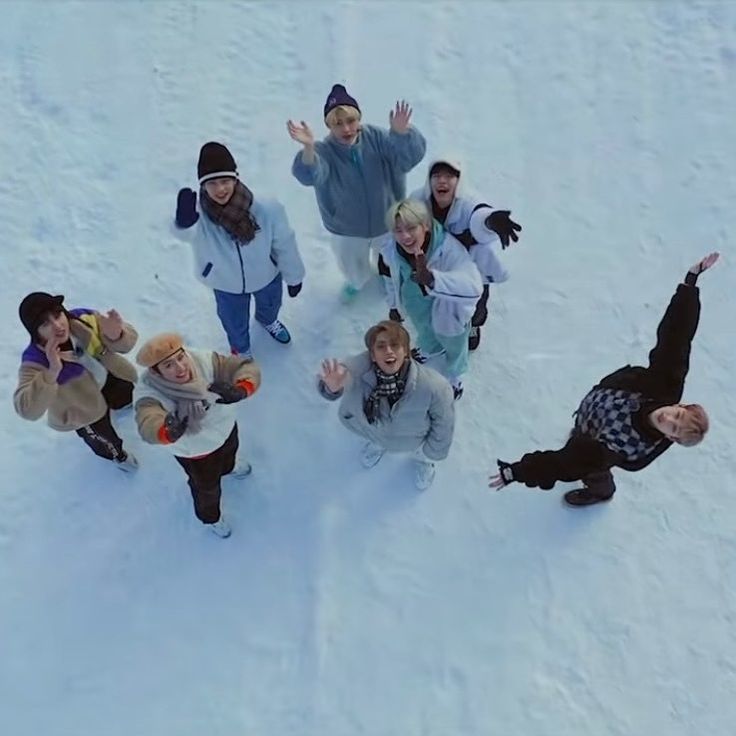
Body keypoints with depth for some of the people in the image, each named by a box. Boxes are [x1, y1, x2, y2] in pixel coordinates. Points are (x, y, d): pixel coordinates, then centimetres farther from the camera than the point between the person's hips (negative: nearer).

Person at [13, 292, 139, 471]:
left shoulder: (83, 318, -32)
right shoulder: (35, 360, -40)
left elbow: (128, 341, -24)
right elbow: (28, 409, -50)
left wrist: (115, 336, -49)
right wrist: (52, 372, -62)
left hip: (108, 378, 3)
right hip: (82, 410, -3)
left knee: (125, 398, 36)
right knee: (106, 444, 22)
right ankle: (117, 455, 60)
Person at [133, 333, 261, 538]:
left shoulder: (203, 360, -34)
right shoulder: (148, 393, -39)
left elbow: (247, 367, -34)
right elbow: (149, 428, -58)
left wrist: (239, 391, -55)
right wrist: (172, 431, -81)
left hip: (226, 428, 3)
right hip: (194, 453, -3)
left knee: (228, 453, 39)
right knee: (207, 488, 27)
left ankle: (227, 466, 79)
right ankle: (210, 516, 64)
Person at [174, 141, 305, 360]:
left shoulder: (265, 209, -34)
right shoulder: (200, 213, -36)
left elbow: (284, 243, -17)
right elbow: (188, 232, -60)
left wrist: (292, 277, -3)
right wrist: (184, 221, -85)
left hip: (266, 275, 1)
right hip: (226, 284, -1)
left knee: (270, 305, 35)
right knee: (234, 323, 28)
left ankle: (267, 320, 75)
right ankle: (241, 350, 64)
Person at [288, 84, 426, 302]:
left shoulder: (376, 138, -23)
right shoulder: (324, 151, -26)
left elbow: (410, 157, -36)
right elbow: (310, 175, -48)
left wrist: (402, 133, -59)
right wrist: (308, 147, -70)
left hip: (386, 221, 1)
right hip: (345, 229, -1)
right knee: (352, 269, 28)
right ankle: (356, 283, 66)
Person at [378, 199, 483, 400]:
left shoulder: (449, 248, -44)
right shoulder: (391, 249, -26)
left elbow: (474, 287, -59)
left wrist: (431, 278, -73)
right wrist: (393, 305, 12)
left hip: (448, 314, -4)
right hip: (418, 311, 4)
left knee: (454, 346, 30)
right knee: (426, 337, 38)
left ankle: (455, 378, 64)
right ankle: (431, 350, 76)